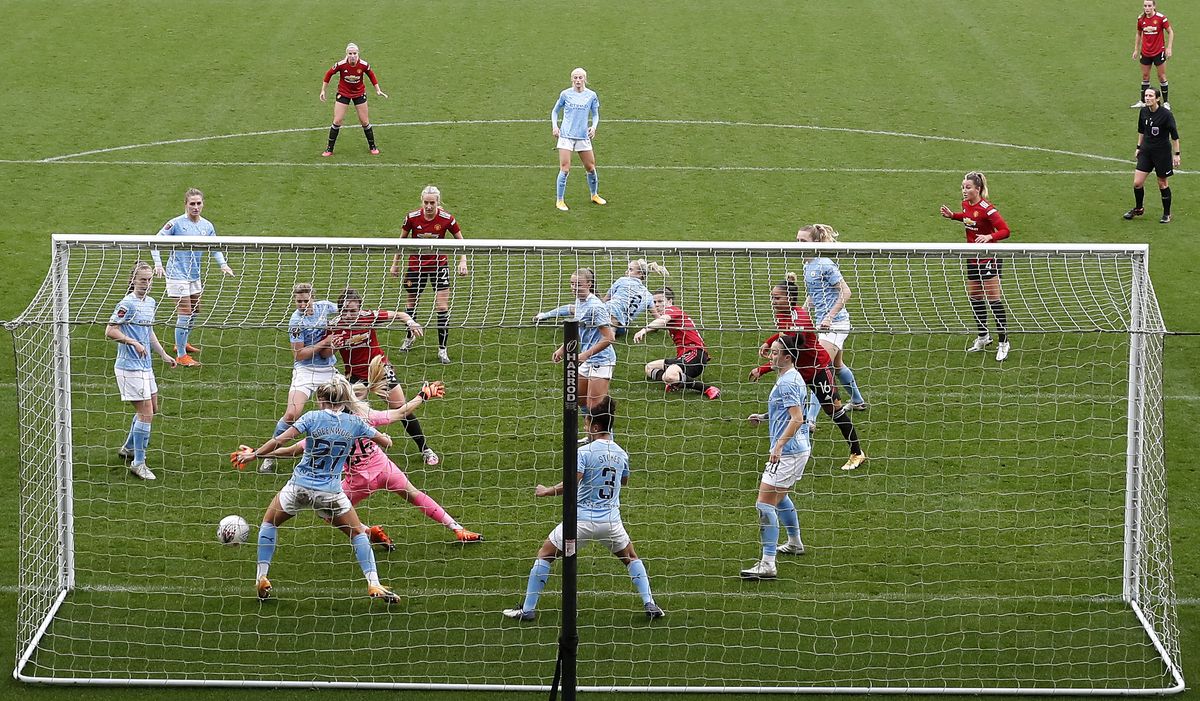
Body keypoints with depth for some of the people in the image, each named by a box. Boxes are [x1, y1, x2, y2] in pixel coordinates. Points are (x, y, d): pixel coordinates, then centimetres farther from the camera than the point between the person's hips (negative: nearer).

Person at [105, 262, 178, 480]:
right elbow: (110, 330, -18)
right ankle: (138, 463, 0)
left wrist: (163, 355, 21)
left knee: (151, 408, 19)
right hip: (130, 366, -9)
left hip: (145, 365, 9)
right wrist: (134, 343, -27)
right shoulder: (128, 304, -16)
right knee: (146, 413, -9)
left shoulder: (150, 303, 11)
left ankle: (129, 448, 37)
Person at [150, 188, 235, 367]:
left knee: (194, 312, 19)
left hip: (194, 275, 7)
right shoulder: (176, 224, -13)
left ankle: (182, 343, 41)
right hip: (177, 274, -7)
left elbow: (215, 248, 16)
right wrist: (158, 264, -20)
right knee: (185, 314, -10)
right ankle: (181, 356, -1)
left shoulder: (207, 226, 4)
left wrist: (223, 264, -1)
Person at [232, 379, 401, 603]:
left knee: (269, 522, 24)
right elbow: (386, 442, 10)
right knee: (358, 533, 18)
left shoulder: (312, 418, -3)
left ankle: (261, 579, 18)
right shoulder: (354, 423, 2)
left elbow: (279, 440, -10)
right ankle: (374, 585, 4)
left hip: (300, 486, -1)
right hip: (331, 492, 1)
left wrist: (253, 454, 1)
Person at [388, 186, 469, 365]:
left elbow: (460, 240, -3)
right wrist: (395, 263, 6)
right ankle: (410, 336, 42)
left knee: (442, 307, -9)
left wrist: (463, 262, -15)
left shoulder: (446, 219, -17)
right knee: (411, 302, 15)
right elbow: (402, 239, 2)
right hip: (416, 264, 1)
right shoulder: (412, 217, -15)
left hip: (439, 265, -1)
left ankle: (442, 349, 0)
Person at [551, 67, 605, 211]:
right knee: (565, 169, -8)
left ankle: (594, 195, 32)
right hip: (566, 135, -2)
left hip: (583, 137, 2)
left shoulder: (591, 96, 1)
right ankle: (560, 200, 2)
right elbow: (555, 111, 11)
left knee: (591, 168, 9)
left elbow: (595, 114, 12)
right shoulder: (565, 94, -1)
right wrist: (554, 125, -4)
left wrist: (594, 126, -7)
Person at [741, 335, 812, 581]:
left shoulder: (787, 382, -18)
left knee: (765, 504, -12)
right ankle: (794, 543, 49)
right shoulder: (793, 378, 13)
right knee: (779, 497, 31)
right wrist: (763, 418, 16)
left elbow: (797, 418, -25)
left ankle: (767, 565, -16)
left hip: (787, 452, -11)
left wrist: (779, 446, -29)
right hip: (799, 449, 11)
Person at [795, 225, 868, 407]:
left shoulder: (825, 265, -17)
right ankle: (858, 401, 36)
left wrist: (830, 317, -23)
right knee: (837, 365, 22)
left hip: (835, 323, -10)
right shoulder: (808, 265, 10)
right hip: (823, 323, 10)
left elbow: (845, 292, -18)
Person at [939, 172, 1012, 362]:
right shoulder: (966, 204, 2)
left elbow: (1005, 230, -23)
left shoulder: (986, 209, -22)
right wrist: (953, 216, 8)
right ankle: (983, 338, 31)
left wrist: (990, 236, -40)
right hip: (973, 259, 8)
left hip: (989, 259, -8)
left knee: (994, 299, -6)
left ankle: (1003, 343, 1)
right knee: (974, 297, 16)